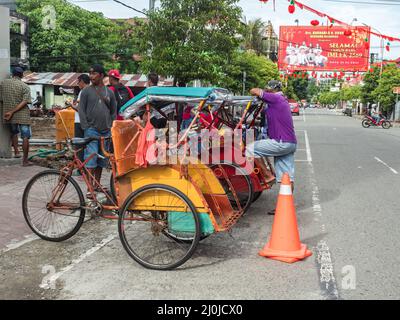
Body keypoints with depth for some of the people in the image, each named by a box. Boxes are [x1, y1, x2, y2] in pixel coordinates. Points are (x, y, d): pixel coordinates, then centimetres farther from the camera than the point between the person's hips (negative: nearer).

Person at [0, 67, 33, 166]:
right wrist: (12, 112, -15)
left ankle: (16, 152, 30)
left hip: (9, 115, 4)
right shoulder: (25, 86, -6)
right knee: (25, 137, -1)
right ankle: (25, 160, -2)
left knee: (14, 133, 29)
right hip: (23, 116, -4)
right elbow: (25, 102, -16)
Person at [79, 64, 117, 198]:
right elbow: (81, 110, -1)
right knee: (91, 160, -9)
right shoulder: (86, 91, 2)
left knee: (101, 160, 10)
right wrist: (86, 128, -9)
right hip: (92, 130, -4)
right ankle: (89, 189, -8)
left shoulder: (109, 92, 11)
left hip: (106, 132, 4)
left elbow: (114, 111, 13)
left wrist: (112, 128, 4)